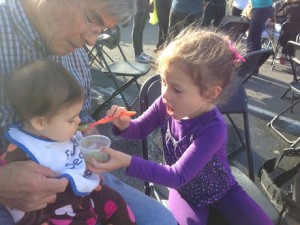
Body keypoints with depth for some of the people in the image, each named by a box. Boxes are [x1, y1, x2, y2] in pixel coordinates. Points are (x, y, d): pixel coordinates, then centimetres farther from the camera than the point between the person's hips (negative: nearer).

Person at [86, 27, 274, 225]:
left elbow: (178, 176, -37)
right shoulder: (166, 104, -22)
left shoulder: (213, 129, -34)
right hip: (185, 191, 2)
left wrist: (127, 162, -48)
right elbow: (140, 130, -4)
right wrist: (125, 125, -29)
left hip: (220, 188, -2)